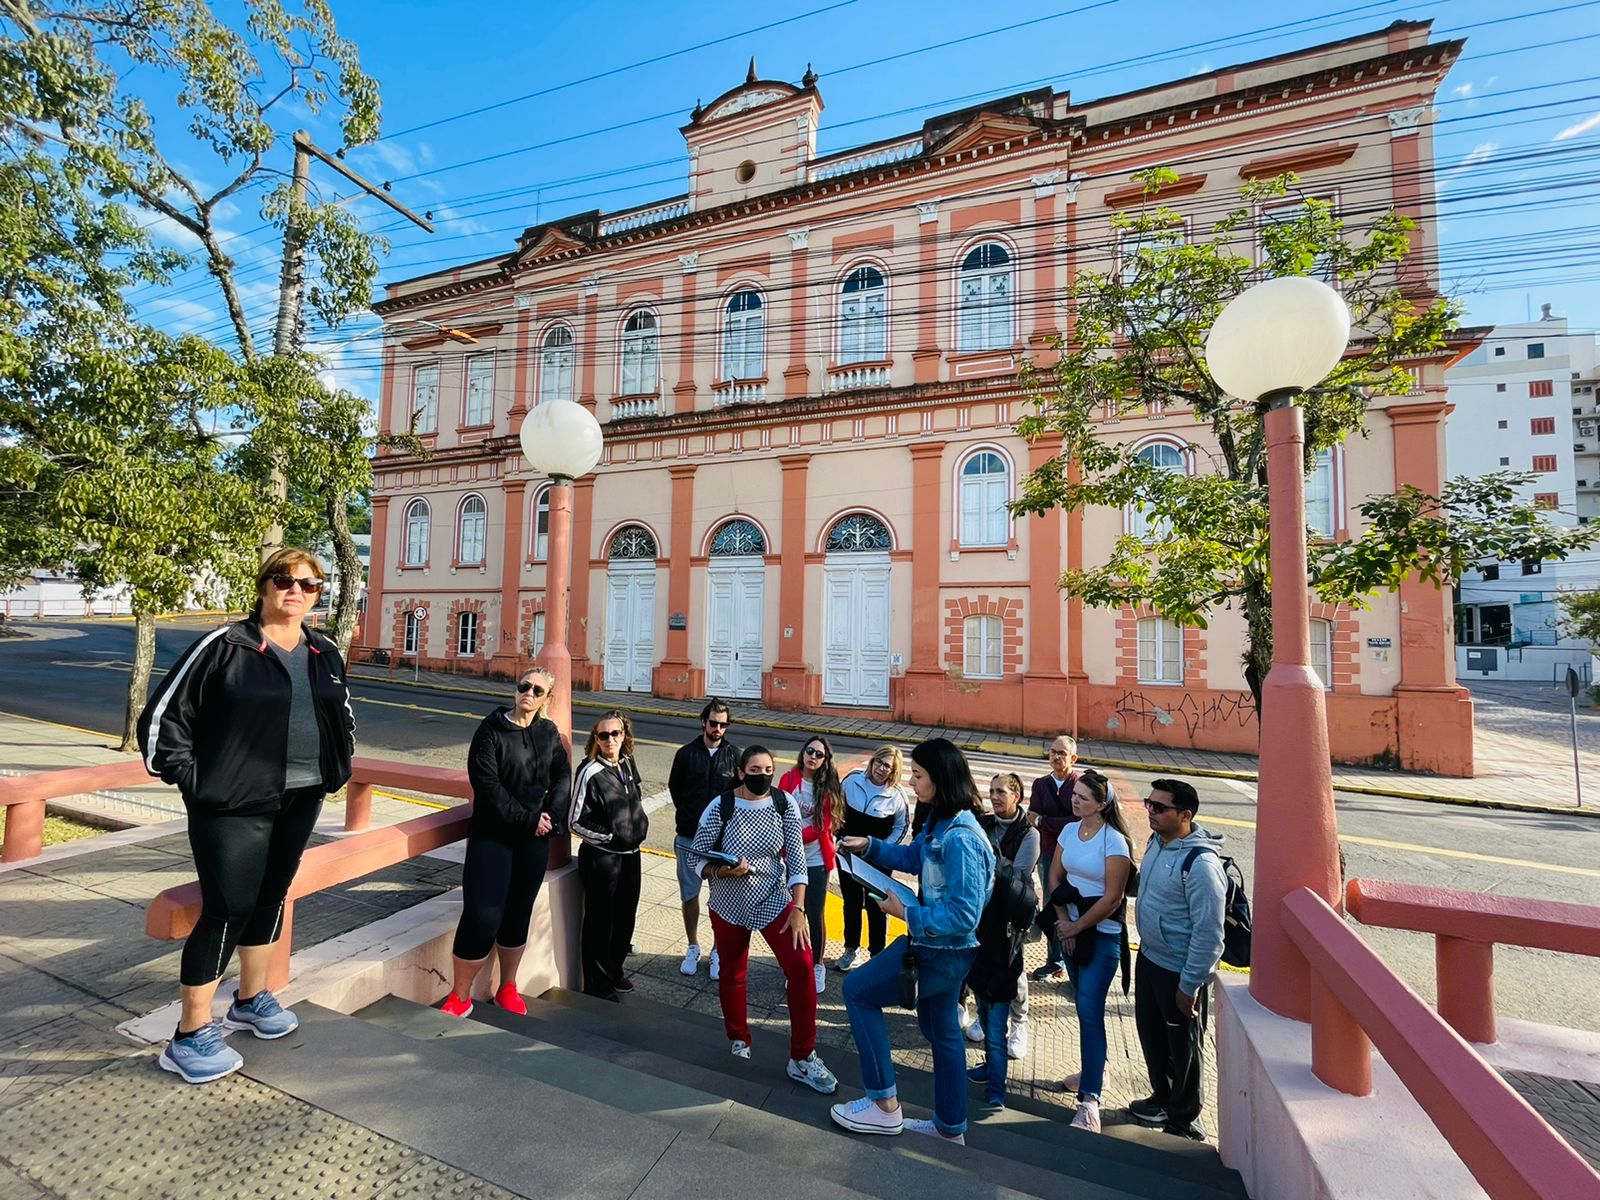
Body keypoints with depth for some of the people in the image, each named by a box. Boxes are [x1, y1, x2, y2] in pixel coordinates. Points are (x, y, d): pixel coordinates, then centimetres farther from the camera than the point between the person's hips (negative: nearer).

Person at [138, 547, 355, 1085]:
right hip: (234, 804, -5)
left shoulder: (326, 655, 6)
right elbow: (164, 712, -7)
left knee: (271, 897, 18)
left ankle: (251, 999, 37)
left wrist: (335, 771, 14)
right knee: (228, 908, -2)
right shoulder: (224, 645, -10)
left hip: (301, 800, 6)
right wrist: (187, 775, -7)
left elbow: (343, 717, 20)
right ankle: (190, 1035, 17)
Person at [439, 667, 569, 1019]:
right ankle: (459, 997, 16)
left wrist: (551, 816, -11)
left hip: (535, 840, 4)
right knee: (482, 916, -7)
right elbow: (486, 783, -15)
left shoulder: (549, 733, 3)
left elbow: (563, 777, 4)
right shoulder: (492, 728, -9)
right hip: (492, 835, -4)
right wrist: (526, 819, -17)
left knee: (518, 914, 14)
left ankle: (507, 989, 32)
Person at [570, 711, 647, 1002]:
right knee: (600, 921, 8)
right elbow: (576, 822, -14)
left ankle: (615, 971, 39)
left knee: (626, 916, 18)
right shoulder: (590, 773, -18)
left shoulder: (628, 763, 1)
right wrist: (611, 836, -14)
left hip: (630, 854, 6)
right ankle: (597, 984, 28)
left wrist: (639, 828, 9)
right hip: (601, 857, -6)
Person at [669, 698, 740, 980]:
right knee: (690, 893, 11)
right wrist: (688, 816, 9)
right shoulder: (686, 754, -1)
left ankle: (718, 951, 22)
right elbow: (674, 788, 11)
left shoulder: (734, 755, -3)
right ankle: (693, 948, 30)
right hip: (690, 836, 1)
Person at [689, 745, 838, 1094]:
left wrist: (798, 908, -14)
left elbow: (796, 860, -9)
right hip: (729, 905, 0)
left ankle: (802, 1059, 7)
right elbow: (698, 858, -8)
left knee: (802, 967, -12)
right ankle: (738, 1038, 46)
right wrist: (722, 872, -27)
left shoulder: (785, 805, -12)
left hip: (775, 901, 0)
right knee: (732, 973, 17)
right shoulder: (720, 807, -16)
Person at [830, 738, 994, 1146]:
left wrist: (906, 913, -23)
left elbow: (963, 915, -31)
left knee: (857, 991, 3)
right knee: (941, 1030, 24)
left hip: (941, 952, -9)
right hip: (941, 947, 9)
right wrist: (869, 846, 3)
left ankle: (884, 1105, 14)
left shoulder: (960, 839, -31)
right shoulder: (941, 822, -1)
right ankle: (951, 1127, 44)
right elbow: (912, 856, 15)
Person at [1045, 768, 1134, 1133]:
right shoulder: (1070, 831, 1)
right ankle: (1093, 1070, 35)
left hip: (1102, 935, -6)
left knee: (1089, 1010, -8)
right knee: (1084, 1005, 17)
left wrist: (1077, 926, -11)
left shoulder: (1114, 841, -18)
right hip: (1071, 929, 6)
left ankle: (1090, 1099, -4)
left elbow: (1111, 899, -18)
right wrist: (1063, 922, -3)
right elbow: (1055, 876, 5)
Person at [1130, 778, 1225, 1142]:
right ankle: (1162, 1098, 47)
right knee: (1150, 1034, 23)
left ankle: (1183, 1120, 36)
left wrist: (1190, 985, -18)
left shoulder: (1200, 863, -28)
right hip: (1148, 958, 8)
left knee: (1183, 1048, 14)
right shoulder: (1157, 841, -2)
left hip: (1179, 971, -8)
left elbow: (1209, 933, -24)